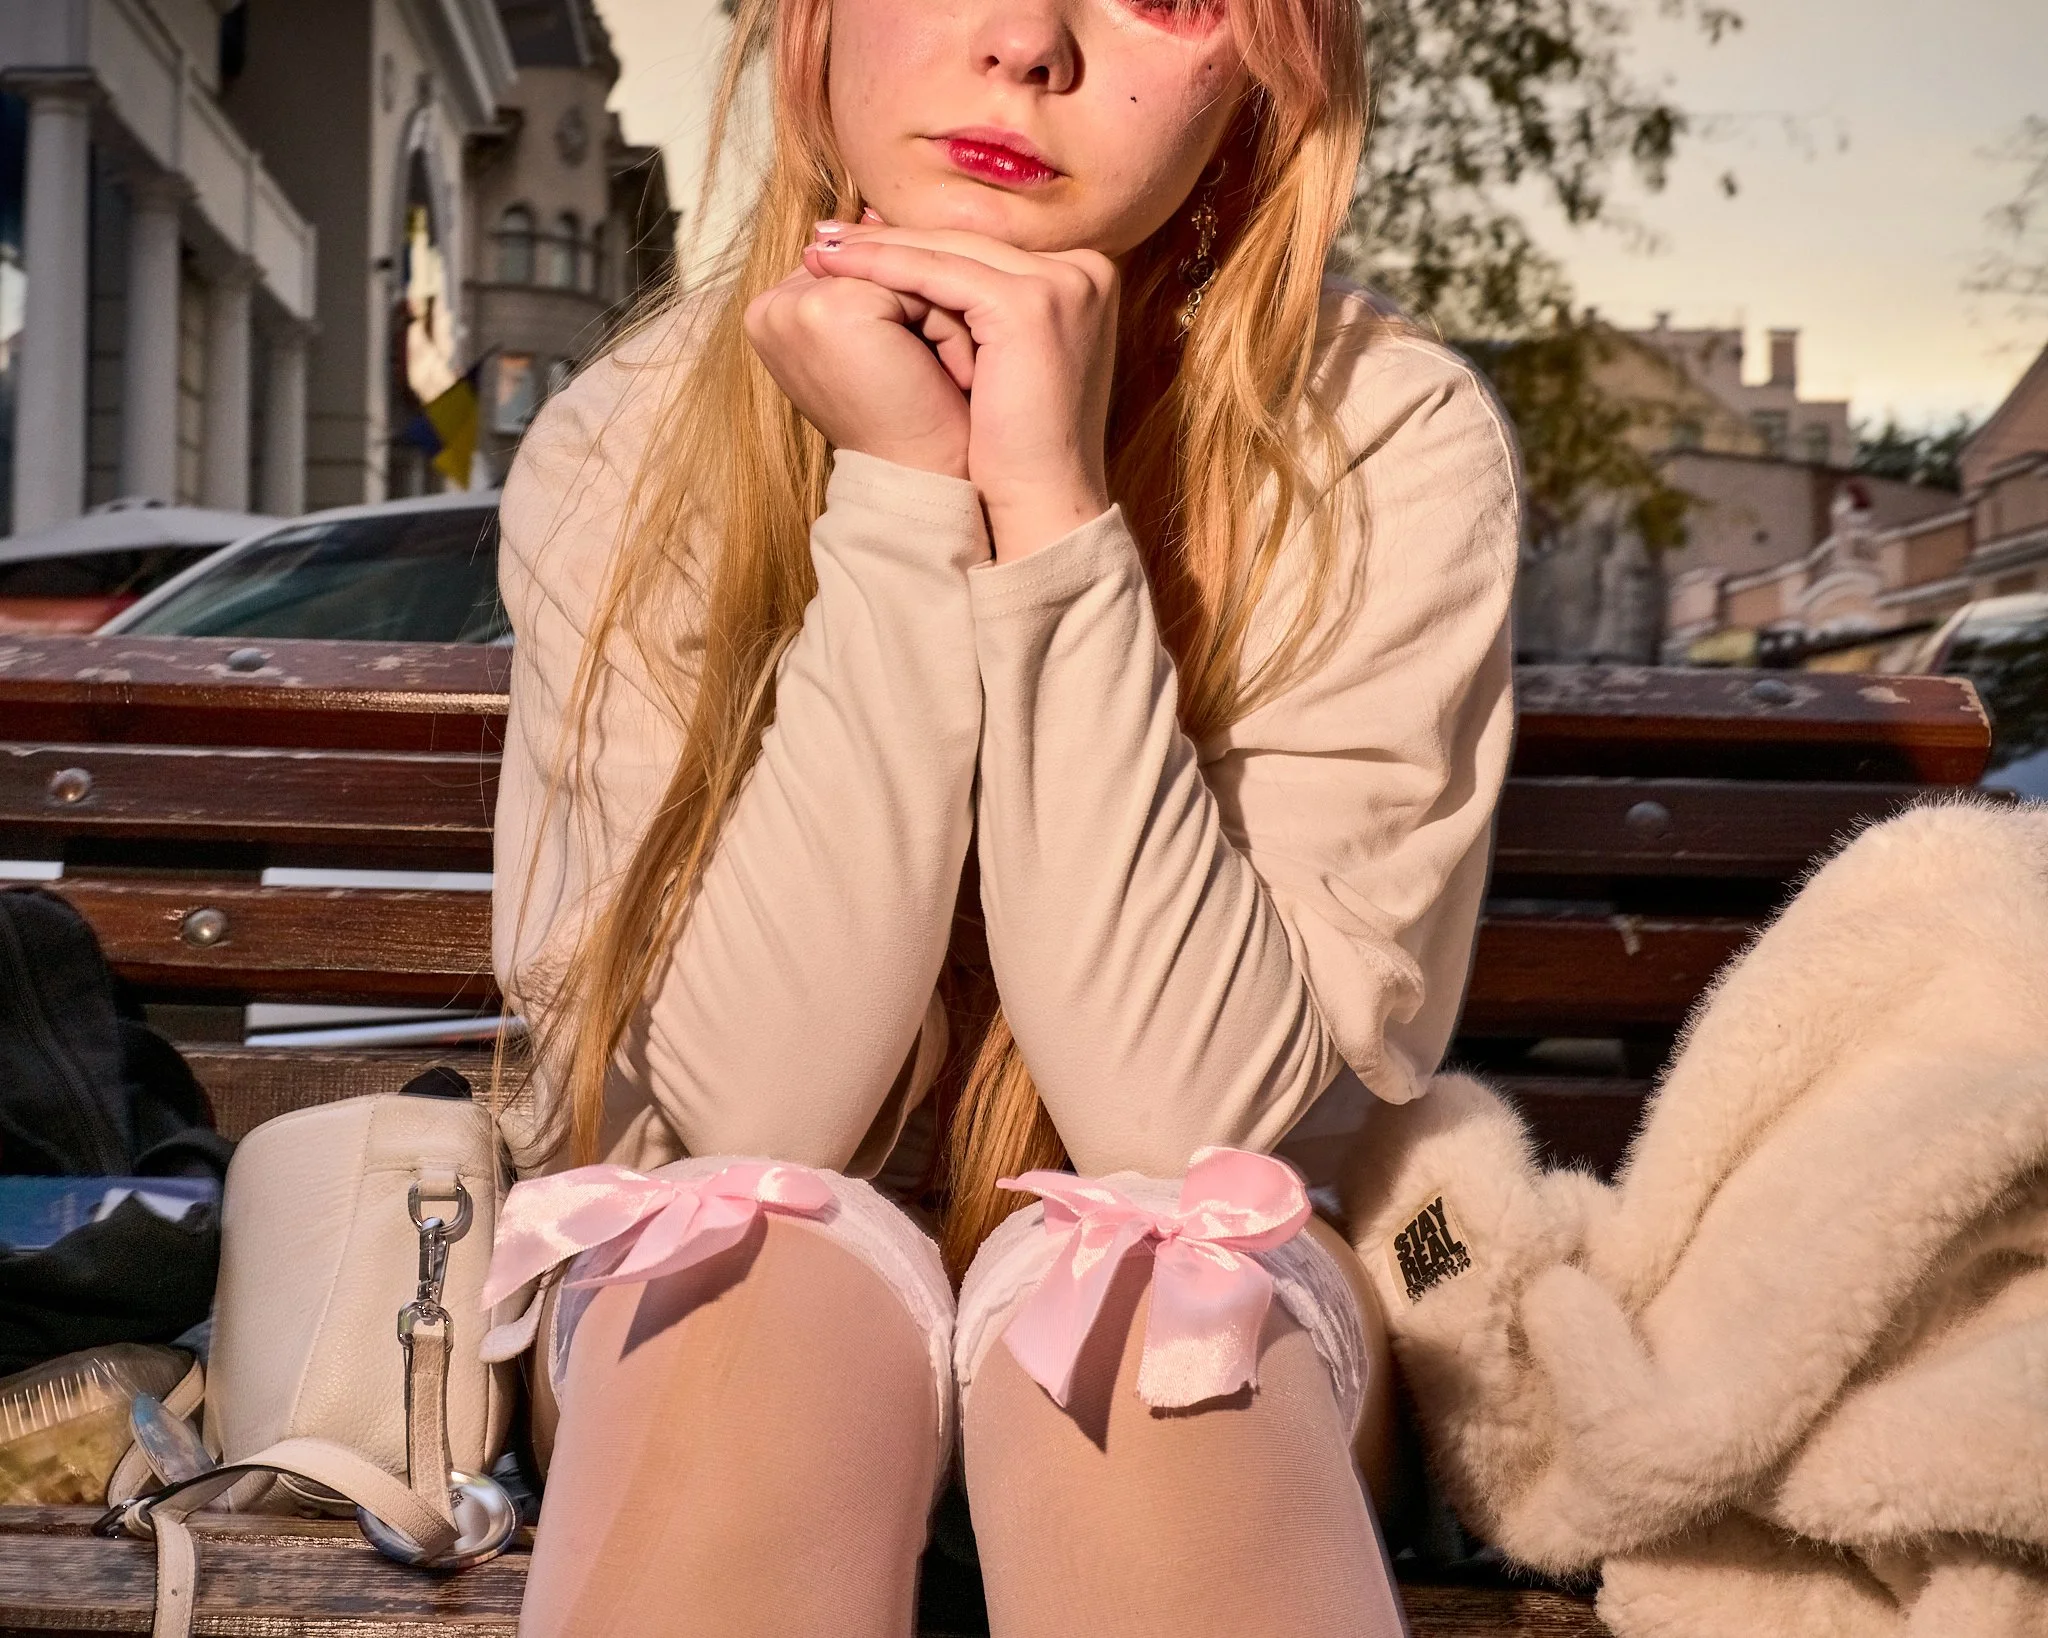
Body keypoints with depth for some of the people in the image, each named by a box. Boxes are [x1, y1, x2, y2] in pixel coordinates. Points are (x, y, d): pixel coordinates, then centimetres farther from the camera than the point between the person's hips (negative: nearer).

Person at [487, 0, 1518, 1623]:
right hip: (731, 1339, 1)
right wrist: (901, 501, -26)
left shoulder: (1395, 444, -15)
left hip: (1206, 1340, -1)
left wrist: (1050, 508, -28)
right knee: (764, 1253, -31)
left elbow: (1198, 1121, -21)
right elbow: (750, 1112, -19)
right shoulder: (629, 446, -11)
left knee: (1139, 1277, -32)